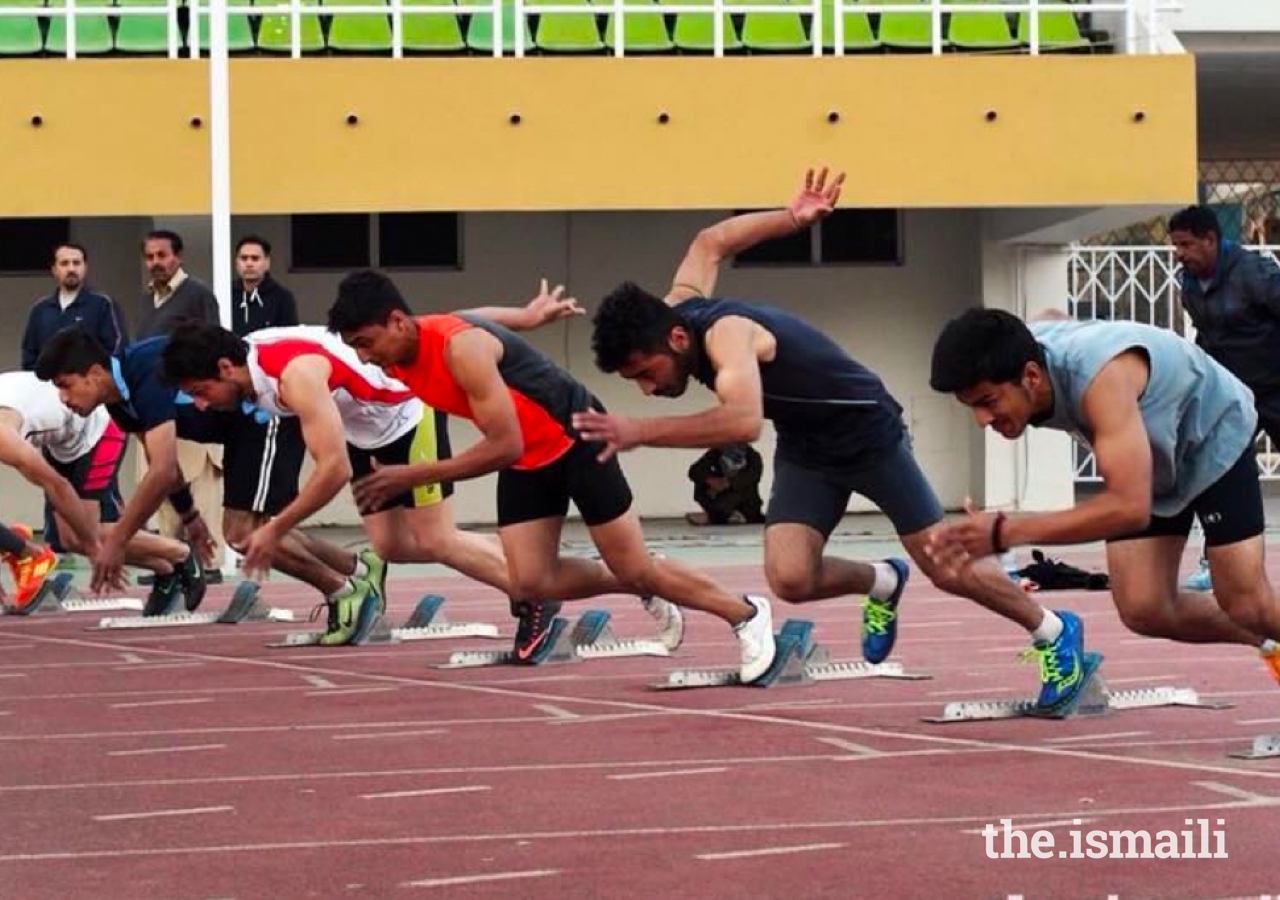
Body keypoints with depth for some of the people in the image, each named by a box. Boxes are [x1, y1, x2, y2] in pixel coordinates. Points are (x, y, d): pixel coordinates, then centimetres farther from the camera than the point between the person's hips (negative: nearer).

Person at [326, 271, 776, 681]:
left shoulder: (460, 348, -33)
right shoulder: (397, 359, -8)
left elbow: (505, 446, -33)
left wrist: (412, 476, -32)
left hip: (574, 437, -7)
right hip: (525, 459, 7)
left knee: (634, 568, 0)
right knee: (530, 583, -4)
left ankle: (745, 614, 20)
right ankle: (646, 592, 20)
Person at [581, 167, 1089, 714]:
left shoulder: (724, 333, -36)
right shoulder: (678, 305, -11)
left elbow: (744, 421, -56)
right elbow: (710, 243, 10)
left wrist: (641, 433, -58)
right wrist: (791, 219, 7)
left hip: (869, 434, -7)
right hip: (804, 448, 7)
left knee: (945, 568, 1)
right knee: (790, 578, -13)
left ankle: (1055, 633, 26)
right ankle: (882, 584, 20)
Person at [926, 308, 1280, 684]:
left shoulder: (1100, 376, -46)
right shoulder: (1019, 353, -24)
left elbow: (1130, 508, -52)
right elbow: (1051, 318, 4)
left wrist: (1006, 532, -55)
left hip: (1213, 435, -6)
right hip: (1149, 459, 6)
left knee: (1246, 607, -8)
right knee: (1144, 610, -3)